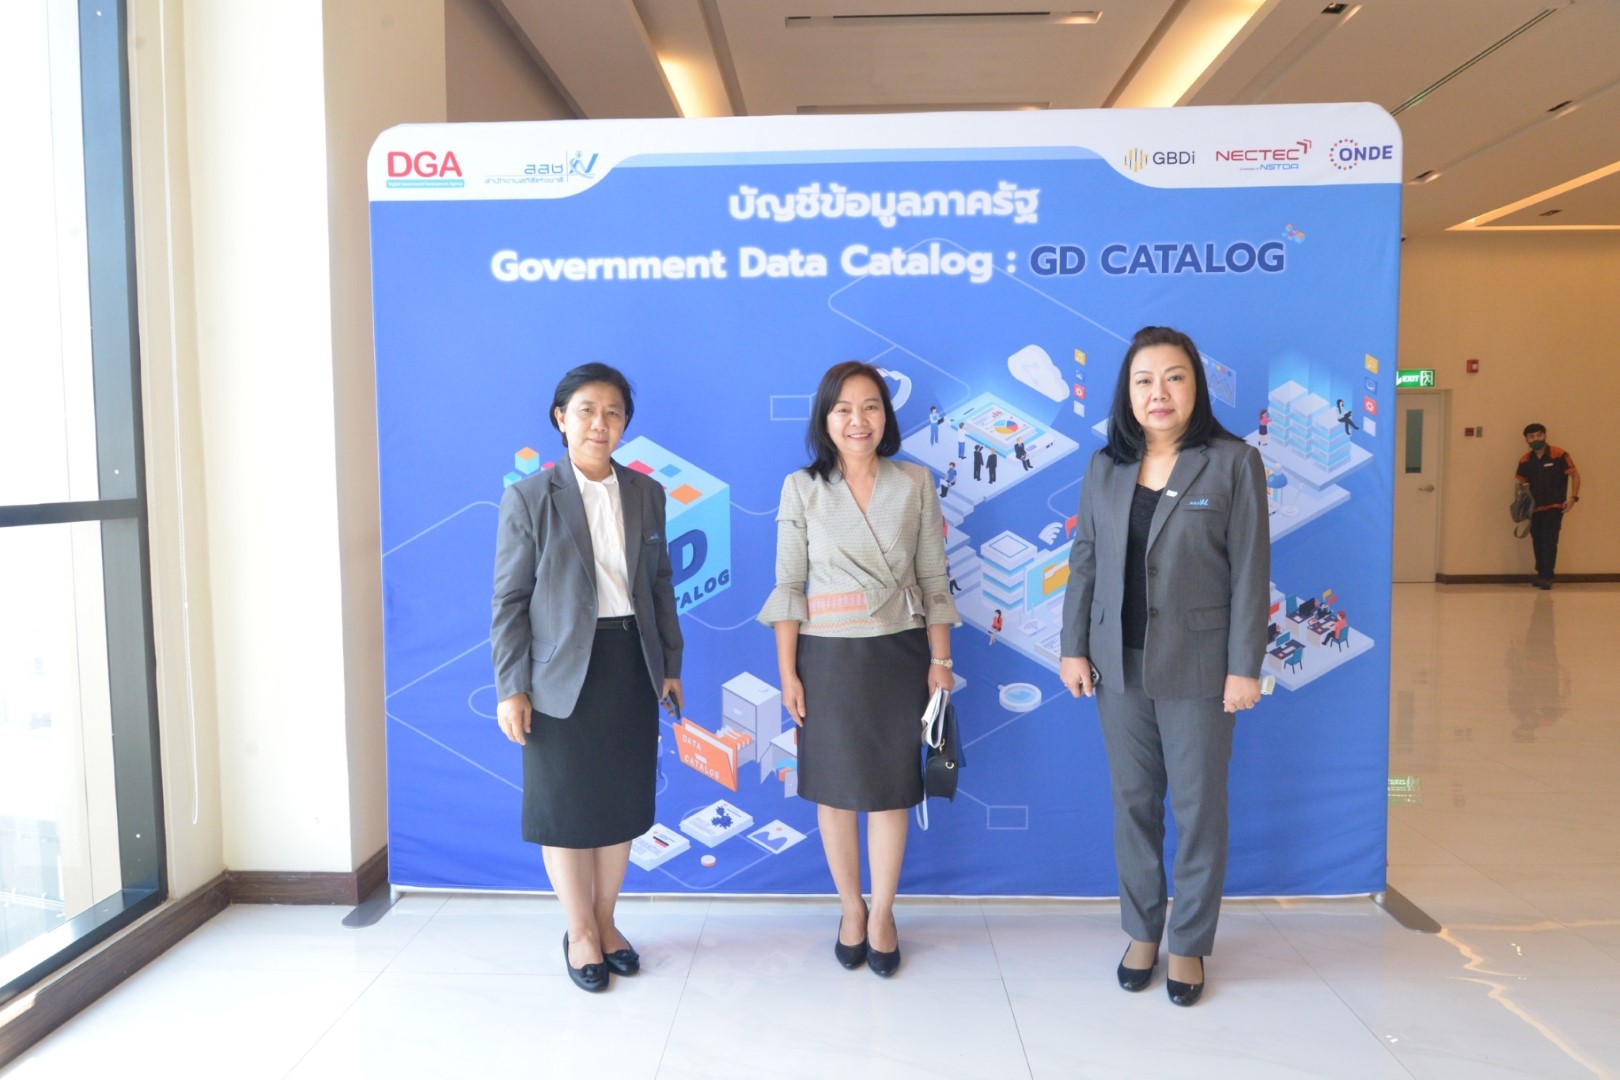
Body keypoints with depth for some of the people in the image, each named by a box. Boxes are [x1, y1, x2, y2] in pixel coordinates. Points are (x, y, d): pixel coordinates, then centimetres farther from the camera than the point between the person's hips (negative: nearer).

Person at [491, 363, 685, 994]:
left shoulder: (646, 493, 6)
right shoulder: (529, 498, -6)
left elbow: (660, 583, 11)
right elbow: (509, 599, -6)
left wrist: (670, 663, 9)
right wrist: (510, 687, -10)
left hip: (632, 667, 4)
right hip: (563, 673, -3)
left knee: (621, 802, 13)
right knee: (565, 807, 8)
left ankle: (605, 922, 33)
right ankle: (580, 932, 28)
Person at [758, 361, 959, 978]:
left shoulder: (915, 484, 1)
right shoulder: (802, 488, -2)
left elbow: (934, 580, 3)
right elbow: (788, 586, -2)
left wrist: (940, 659, -1)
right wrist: (788, 673, -5)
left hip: (899, 654, 1)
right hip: (828, 657, 0)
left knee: (892, 788, 9)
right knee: (834, 789, 10)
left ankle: (882, 914, 28)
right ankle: (851, 910, 31)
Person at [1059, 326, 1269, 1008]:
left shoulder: (1234, 463, -5)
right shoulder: (1104, 469, 5)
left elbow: (1250, 571, -7)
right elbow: (1084, 562, 7)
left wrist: (1245, 666, -9)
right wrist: (1073, 648, 3)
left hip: (1197, 666, -3)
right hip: (1119, 666, 3)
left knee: (1199, 807, 7)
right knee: (1133, 803, 13)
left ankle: (1190, 944, 25)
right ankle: (1141, 931, 29)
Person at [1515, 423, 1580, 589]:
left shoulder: (1559, 455, -9)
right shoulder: (1525, 460, 4)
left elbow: (1575, 475, -5)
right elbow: (1519, 481, 12)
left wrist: (1573, 497, -13)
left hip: (1554, 507, -4)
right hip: (1535, 508, 4)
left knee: (1549, 541, -10)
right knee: (1537, 542, 9)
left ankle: (1547, 577, -6)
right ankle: (1541, 574, 20)